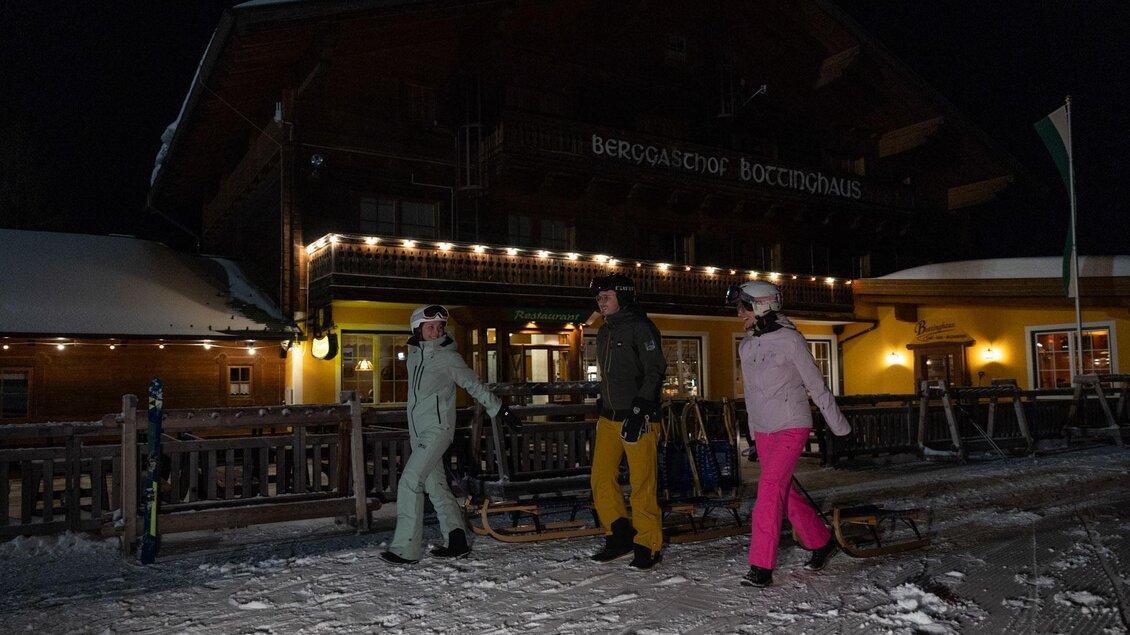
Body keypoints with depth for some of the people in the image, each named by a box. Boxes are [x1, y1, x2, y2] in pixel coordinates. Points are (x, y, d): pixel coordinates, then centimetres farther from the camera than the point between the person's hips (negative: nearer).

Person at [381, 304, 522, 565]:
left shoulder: (448, 357, -7)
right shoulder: (414, 354, 11)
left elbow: (474, 385, 1)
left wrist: (501, 411, 4)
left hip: (437, 429, -7)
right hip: (418, 431, 7)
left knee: (410, 482, -15)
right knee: (435, 486, 10)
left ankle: (405, 548, -11)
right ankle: (457, 542, 18)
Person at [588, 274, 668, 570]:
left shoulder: (640, 327, -8)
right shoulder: (604, 332, 17)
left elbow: (655, 371, -13)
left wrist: (639, 410, -19)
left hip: (638, 419, -8)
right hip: (609, 417, 8)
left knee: (642, 484, -4)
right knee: (601, 479, 5)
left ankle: (648, 545, 6)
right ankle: (620, 536, 17)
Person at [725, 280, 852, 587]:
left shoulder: (790, 340, -11)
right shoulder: (745, 347, 8)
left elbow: (816, 386, -6)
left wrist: (840, 427, -1)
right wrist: (754, 435, 21)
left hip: (791, 426, -7)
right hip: (763, 431, 7)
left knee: (769, 489, -16)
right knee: (785, 493, 11)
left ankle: (761, 567, -12)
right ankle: (821, 542, 32)